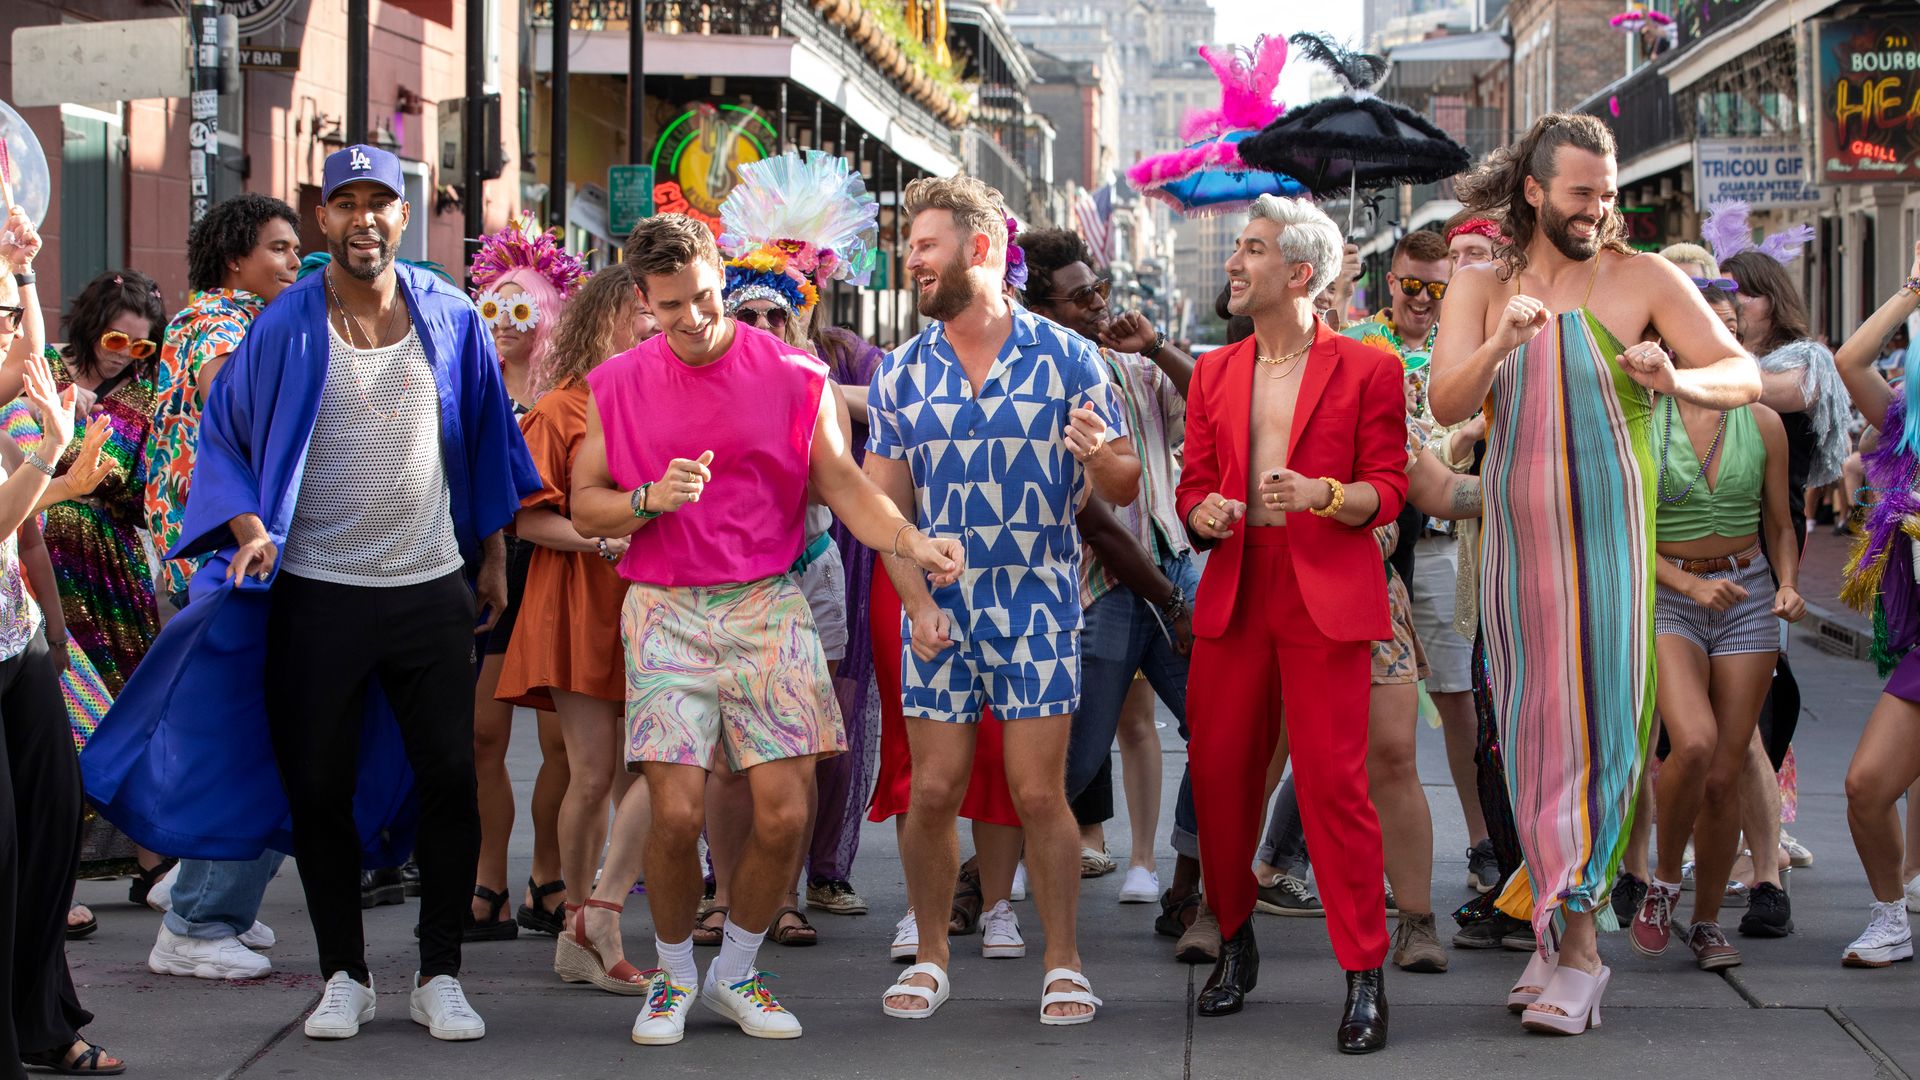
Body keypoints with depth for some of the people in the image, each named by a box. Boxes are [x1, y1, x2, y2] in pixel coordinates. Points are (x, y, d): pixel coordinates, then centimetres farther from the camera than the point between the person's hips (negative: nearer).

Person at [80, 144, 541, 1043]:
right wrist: (247, 525, -14)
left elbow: (485, 439, 13)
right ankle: (343, 977, 16)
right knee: (318, 788, 3)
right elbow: (222, 438, 3)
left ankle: (439, 976, 13)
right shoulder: (284, 329, -5)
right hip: (315, 592, -1)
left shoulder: (450, 319, 1)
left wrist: (492, 553, 15)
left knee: (450, 781, 1)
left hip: (431, 589, 1)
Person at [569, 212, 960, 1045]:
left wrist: (911, 541, -18)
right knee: (676, 814, -10)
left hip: (767, 607, 0)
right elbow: (584, 507, 8)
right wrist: (652, 500, -12)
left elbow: (843, 485, 0)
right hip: (666, 612, 0)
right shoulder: (619, 386, 5)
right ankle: (674, 976, 15)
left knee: (784, 814, -5)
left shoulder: (792, 376, 1)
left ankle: (735, 975, 19)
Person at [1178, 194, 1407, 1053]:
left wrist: (1323, 493, -20)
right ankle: (1235, 944, 24)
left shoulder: (1366, 369, 2)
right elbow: (1193, 485, 16)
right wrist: (1202, 514, -7)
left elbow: (1387, 490, -1)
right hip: (1232, 597, 5)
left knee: (1334, 783, -9)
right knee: (1218, 778, 4)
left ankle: (1365, 977, -3)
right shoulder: (1213, 375, 15)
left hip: (1325, 597, -4)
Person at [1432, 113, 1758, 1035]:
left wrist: (1677, 379, -27)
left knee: (1598, 724, -7)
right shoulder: (1481, 286, 8)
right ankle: (1561, 933, 15)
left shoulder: (1643, 279, -1)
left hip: (1606, 534, -3)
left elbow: (1745, 376, -5)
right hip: (1517, 535, 3)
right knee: (1531, 730, 6)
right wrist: (1503, 342, -23)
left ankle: (1571, 944, -3)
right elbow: (1445, 405, -4)